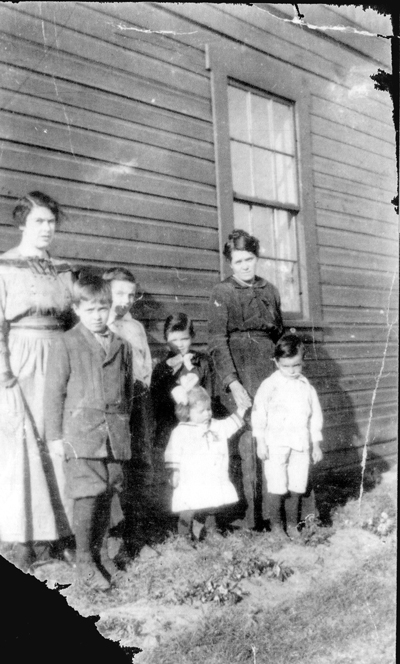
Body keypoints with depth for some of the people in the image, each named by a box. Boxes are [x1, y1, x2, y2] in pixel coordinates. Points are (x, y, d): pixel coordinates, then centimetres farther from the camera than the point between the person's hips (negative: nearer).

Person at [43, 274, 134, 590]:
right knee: (88, 494, -7)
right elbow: (54, 392, -2)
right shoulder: (65, 345, -3)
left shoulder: (122, 346, 9)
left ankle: (100, 551, 27)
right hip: (81, 432, -4)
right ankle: (84, 561, 7)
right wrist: (56, 434, -4)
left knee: (108, 494, 10)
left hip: (115, 433, 4)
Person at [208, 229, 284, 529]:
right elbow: (217, 342, -6)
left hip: (269, 375, 4)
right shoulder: (222, 293, 1)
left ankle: (271, 511, 12)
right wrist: (233, 383, -15)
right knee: (244, 446, -6)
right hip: (237, 377, -4)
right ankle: (245, 516, 5)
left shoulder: (270, 290, 15)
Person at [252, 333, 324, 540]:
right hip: (275, 445, -3)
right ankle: (276, 525, 17)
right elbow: (258, 413, -5)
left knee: (296, 488, 9)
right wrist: (260, 443, -7)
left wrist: (316, 445, 12)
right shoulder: (269, 385, -6)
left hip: (300, 445, 3)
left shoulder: (307, 387, 6)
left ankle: (292, 524, 24)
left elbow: (315, 416, 13)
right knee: (277, 488, 1)